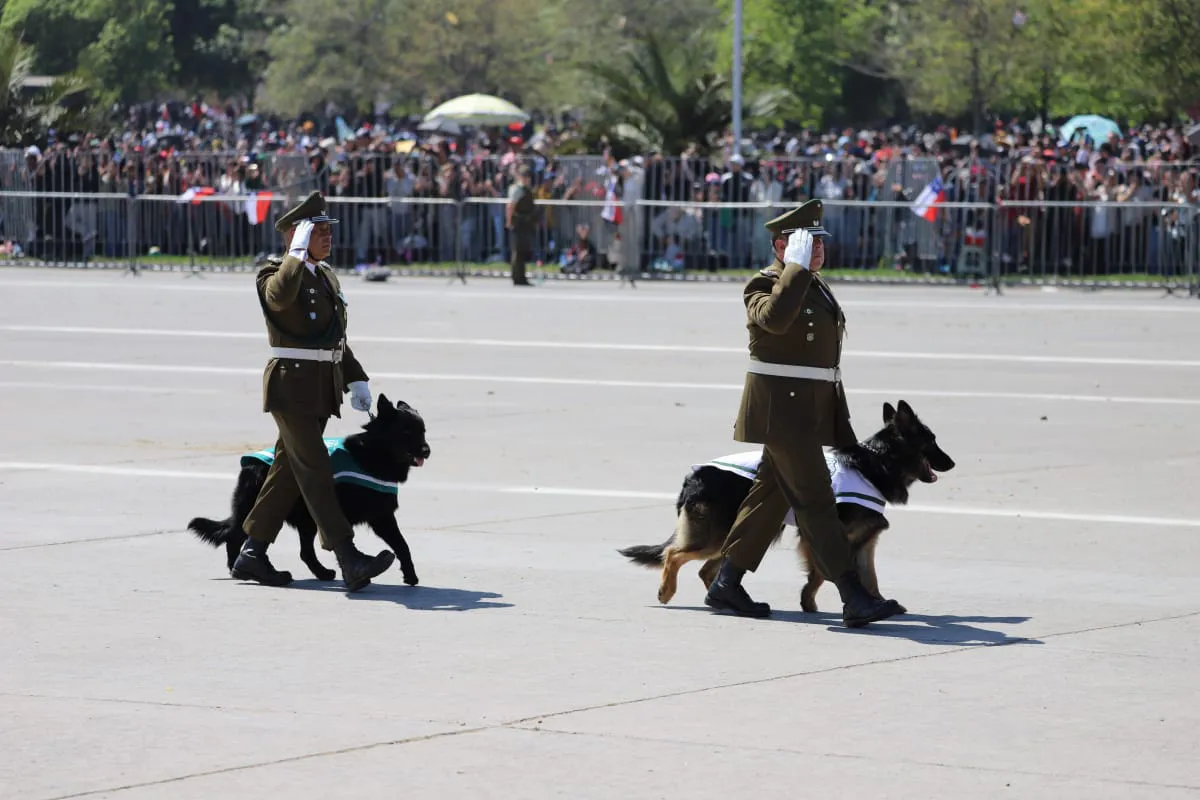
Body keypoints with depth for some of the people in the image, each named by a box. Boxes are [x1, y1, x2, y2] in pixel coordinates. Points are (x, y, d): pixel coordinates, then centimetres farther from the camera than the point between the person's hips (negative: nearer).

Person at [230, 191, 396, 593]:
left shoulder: (327, 276, 18)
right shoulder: (276, 272, -7)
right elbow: (280, 295, -33)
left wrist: (356, 380, 18)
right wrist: (298, 253, -23)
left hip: (323, 386, 9)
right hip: (292, 383, -9)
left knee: (288, 470, 11)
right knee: (315, 470, -12)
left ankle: (251, 555, 18)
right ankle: (349, 561, -20)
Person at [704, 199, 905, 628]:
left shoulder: (817, 286, 17)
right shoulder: (765, 284, -11)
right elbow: (775, 317, -35)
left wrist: (841, 426, 23)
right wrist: (797, 267, -27)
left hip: (812, 408, 10)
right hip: (781, 407, -10)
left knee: (771, 494, 14)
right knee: (815, 500, -11)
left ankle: (726, 585, 23)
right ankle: (855, 600, -16)